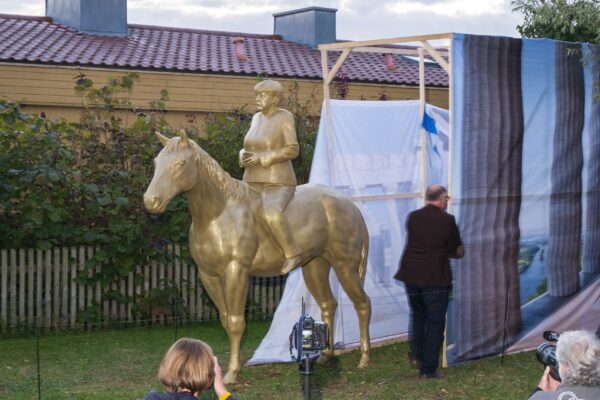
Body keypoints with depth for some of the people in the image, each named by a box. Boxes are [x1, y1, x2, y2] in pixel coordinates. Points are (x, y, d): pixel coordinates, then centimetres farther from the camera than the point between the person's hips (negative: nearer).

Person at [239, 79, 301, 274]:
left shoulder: (285, 117, -7)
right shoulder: (257, 118, 12)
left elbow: (292, 150, -14)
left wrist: (262, 157, -21)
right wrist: (244, 156, -6)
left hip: (278, 184, -8)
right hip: (252, 184, 8)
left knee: (271, 214, -38)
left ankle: (293, 253, -22)